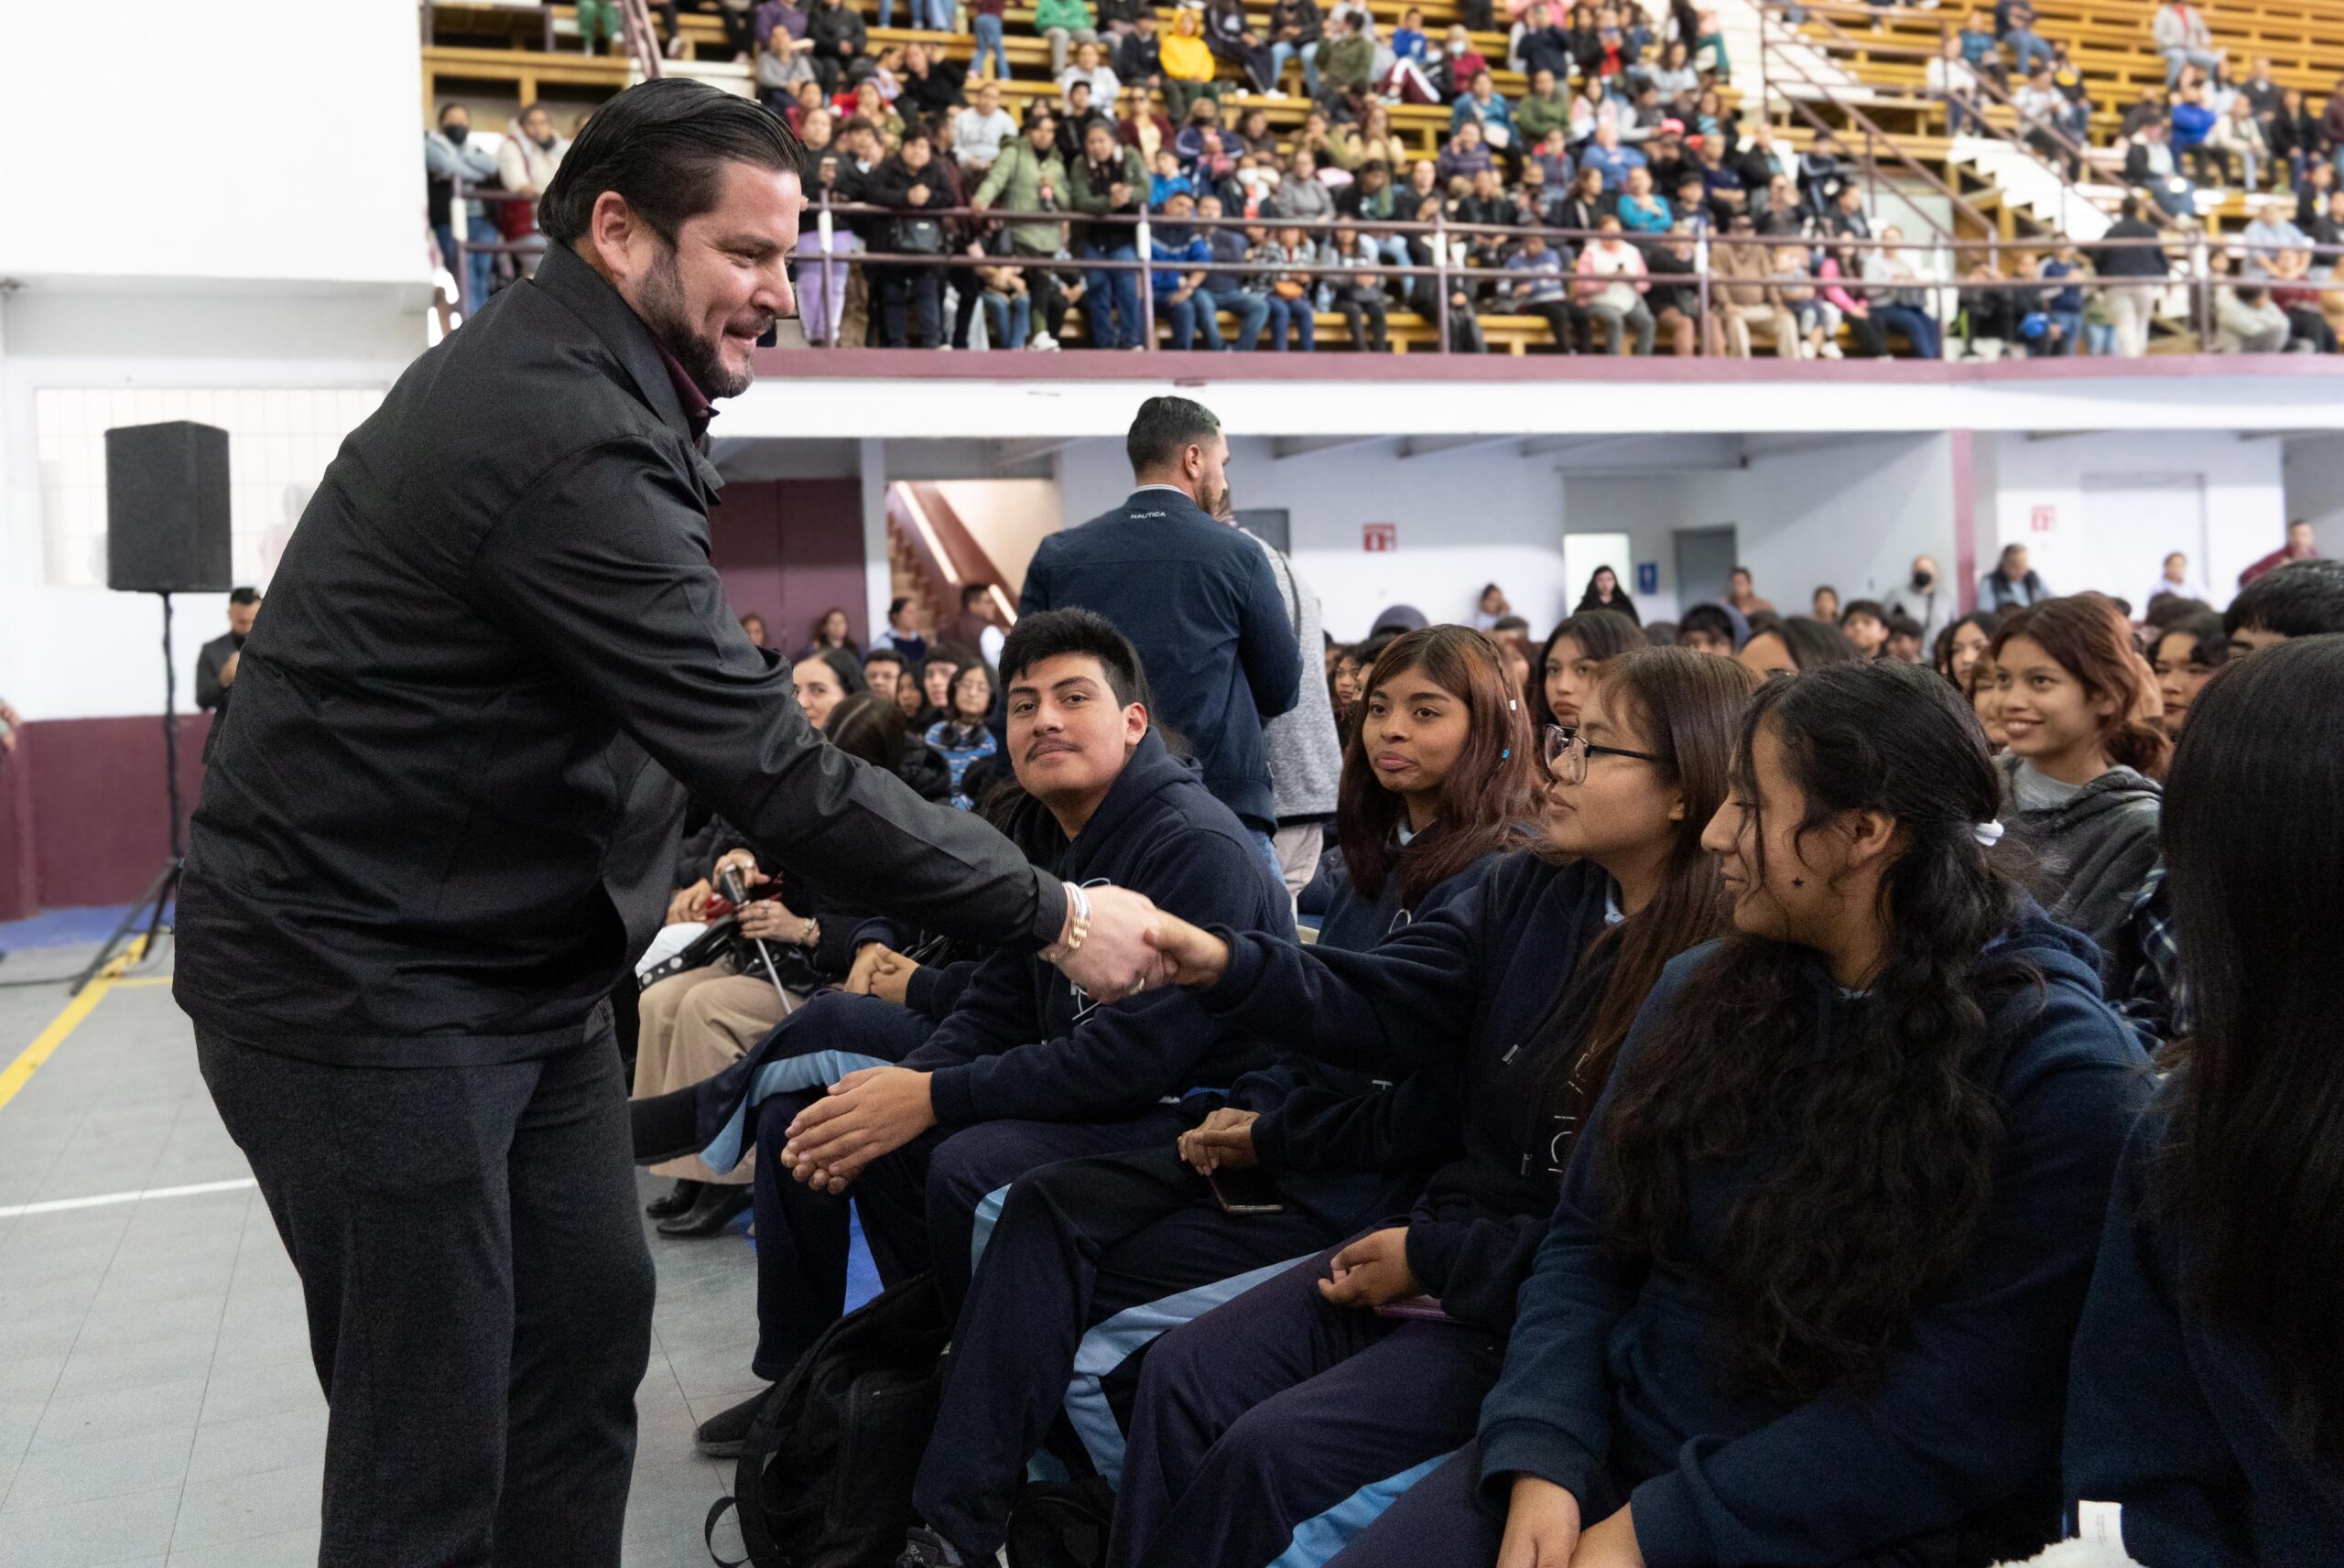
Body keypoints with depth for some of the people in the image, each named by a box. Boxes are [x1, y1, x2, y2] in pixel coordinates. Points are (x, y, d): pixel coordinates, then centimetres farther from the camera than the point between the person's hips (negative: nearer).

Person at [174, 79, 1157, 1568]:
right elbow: (771, 771, -27)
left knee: (591, 1327, 14)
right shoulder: (560, 437, -25)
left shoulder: (567, 383, 9)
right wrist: (1051, 914, -21)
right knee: (433, 1432, 0)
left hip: (520, 962, 10)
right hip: (360, 978, -10)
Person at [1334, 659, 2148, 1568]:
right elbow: (1586, 1241, 6)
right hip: (1616, 1446, 5)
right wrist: (1541, 1461, -11)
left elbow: (1964, 1408, -17)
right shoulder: (1704, 991, 6)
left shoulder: (2061, 1071, -12)